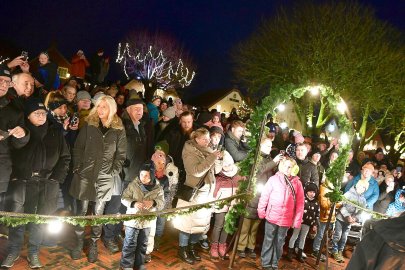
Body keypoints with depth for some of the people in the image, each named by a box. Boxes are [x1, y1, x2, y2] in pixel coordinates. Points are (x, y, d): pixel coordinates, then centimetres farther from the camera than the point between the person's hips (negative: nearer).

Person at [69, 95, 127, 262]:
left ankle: (94, 245, 21)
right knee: (81, 211, 6)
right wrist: (78, 167, -4)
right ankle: (79, 243, 22)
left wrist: (114, 172, -6)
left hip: (105, 178, 0)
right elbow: (78, 148, 3)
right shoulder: (89, 126, 2)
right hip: (85, 175, 1)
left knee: (98, 213, 8)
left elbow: (121, 154, 1)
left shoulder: (119, 130, 0)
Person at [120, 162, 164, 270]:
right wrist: (133, 203, -28)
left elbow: (161, 203, -8)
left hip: (147, 221, 3)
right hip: (133, 220, -2)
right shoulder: (133, 185, -11)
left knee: (143, 244, 17)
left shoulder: (158, 188, -7)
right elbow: (124, 199, -9)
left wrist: (153, 202, -29)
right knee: (130, 244, 7)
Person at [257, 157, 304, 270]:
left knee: (279, 242, 15)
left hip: (286, 220, 2)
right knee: (269, 241, 10)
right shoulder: (273, 179, -6)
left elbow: (300, 203, 1)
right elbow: (264, 196, -3)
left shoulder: (297, 183, -1)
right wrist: (261, 211, -1)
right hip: (272, 217, -2)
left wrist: (297, 219, 0)